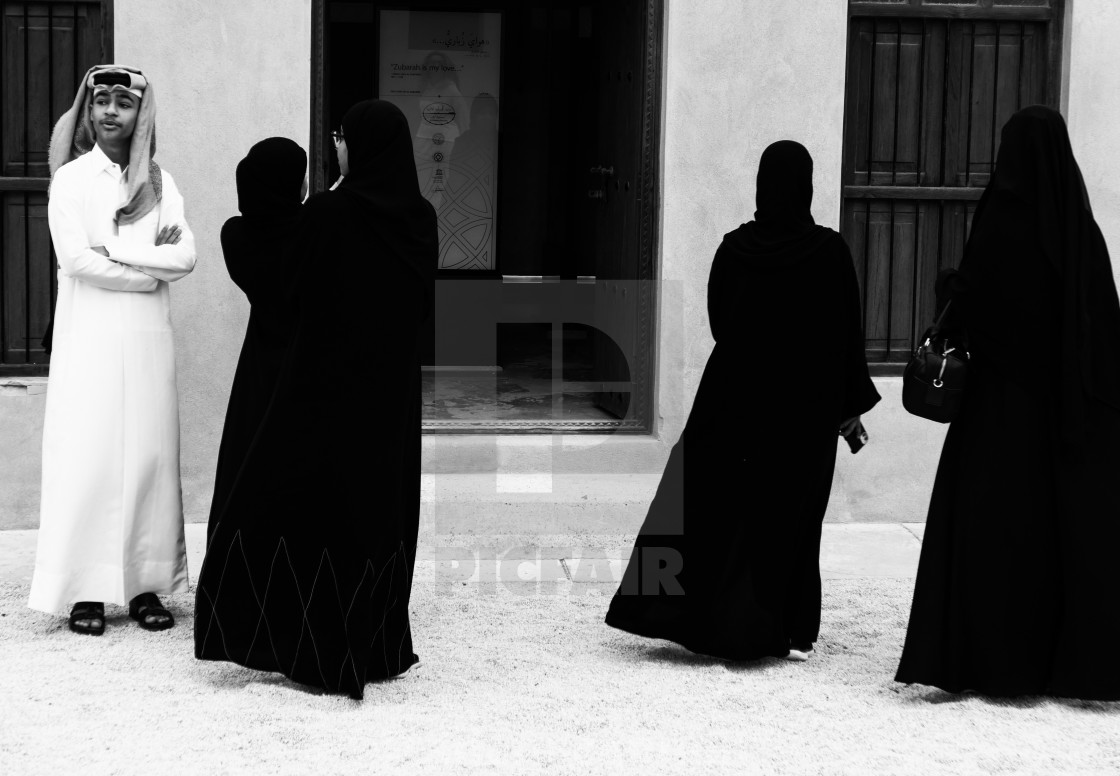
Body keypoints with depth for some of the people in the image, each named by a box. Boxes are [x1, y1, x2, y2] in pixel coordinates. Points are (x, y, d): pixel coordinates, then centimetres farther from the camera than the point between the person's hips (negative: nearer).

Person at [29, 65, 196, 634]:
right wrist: (154, 267, -8)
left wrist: (115, 252, -12)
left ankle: (144, 583, 8)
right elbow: (75, 259, -11)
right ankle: (86, 590, 0)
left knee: (149, 456, 2)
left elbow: (185, 256, -2)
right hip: (89, 338, -3)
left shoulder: (159, 182, 10)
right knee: (87, 456, -4)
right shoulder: (70, 178, 1)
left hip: (148, 340, 3)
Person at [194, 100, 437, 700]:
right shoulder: (419, 218, 1)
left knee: (313, 505, 4)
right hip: (392, 386, 5)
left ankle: (320, 650, 4)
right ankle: (380, 646, 18)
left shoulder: (328, 211, -15)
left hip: (328, 380, -5)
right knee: (380, 505, 13)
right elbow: (423, 304, 9)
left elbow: (298, 296, -6)